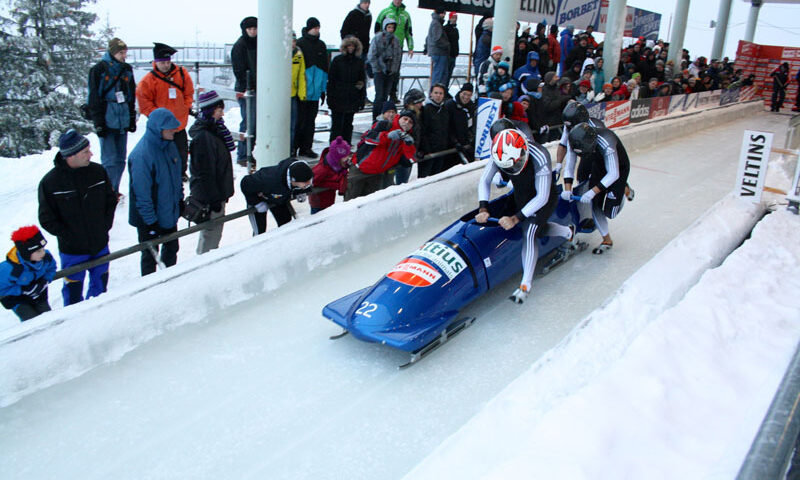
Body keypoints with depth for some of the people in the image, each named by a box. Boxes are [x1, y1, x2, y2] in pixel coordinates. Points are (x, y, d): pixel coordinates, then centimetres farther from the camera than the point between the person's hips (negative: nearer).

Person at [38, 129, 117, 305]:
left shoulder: (98, 171, -7)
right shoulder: (50, 183, -16)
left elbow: (111, 199, 7)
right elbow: (47, 220, -8)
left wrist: (105, 225, -1)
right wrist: (68, 236, -13)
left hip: (100, 245, 4)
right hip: (72, 250, -3)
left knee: (100, 285, 21)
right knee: (73, 291, 11)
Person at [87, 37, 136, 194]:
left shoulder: (127, 70, 14)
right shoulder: (99, 69, -4)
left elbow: (132, 97, 21)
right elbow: (94, 98, -5)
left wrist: (132, 119, 17)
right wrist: (98, 122, -10)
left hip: (122, 121, 6)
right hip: (107, 121, -5)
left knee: (120, 159, 8)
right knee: (109, 160, -8)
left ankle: (114, 191, 19)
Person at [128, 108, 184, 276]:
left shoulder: (169, 144, -2)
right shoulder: (142, 154, -28)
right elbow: (141, 192, -25)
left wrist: (180, 199, 15)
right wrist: (150, 221, -21)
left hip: (169, 213, 8)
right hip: (150, 218, -8)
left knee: (172, 248, 23)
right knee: (150, 255, 11)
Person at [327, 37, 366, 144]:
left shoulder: (359, 62, 8)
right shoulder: (337, 60, 1)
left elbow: (362, 81, 11)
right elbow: (331, 80, 0)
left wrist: (362, 99, 5)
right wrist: (330, 97, -6)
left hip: (352, 99, 2)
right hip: (338, 99, -2)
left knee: (348, 124, 8)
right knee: (337, 124, -1)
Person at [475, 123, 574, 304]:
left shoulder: (539, 157, -38)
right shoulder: (500, 154, -24)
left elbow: (542, 197, -35)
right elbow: (484, 181, -15)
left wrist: (516, 218, -39)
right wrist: (483, 208, -29)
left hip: (543, 199, -6)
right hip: (521, 196, 6)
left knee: (529, 231, -24)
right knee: (538, 230, 22)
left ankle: (526, 285, -23)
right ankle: (568, 232, 51)